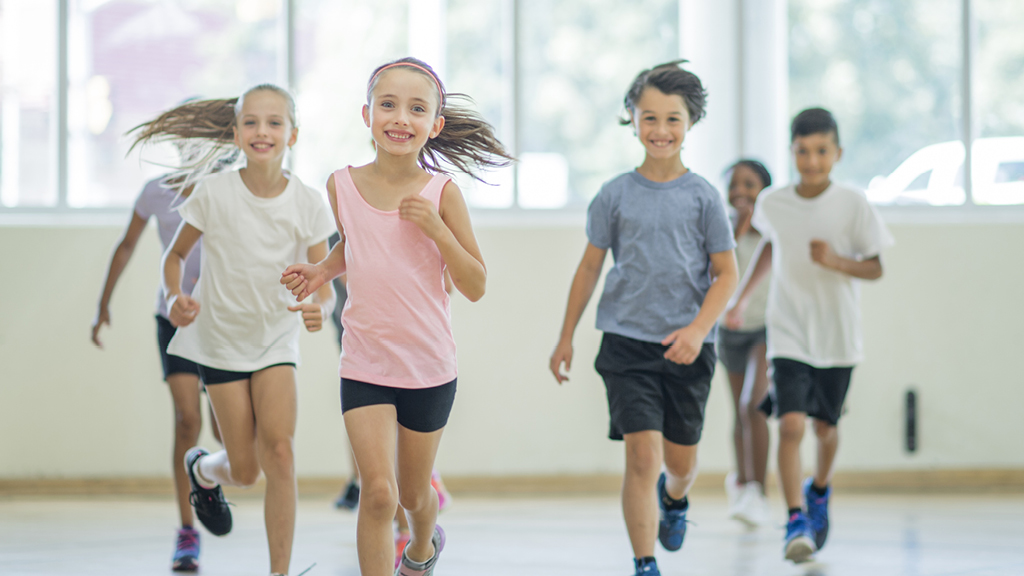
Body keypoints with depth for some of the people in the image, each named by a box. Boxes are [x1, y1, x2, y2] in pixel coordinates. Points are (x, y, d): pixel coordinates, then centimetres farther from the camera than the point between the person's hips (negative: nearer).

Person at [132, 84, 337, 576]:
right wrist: (174, 297, -20)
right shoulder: (214, 194, -13)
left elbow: (323, 283, -9)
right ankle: (202, 468, 40)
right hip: (221, 339, -1)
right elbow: (175, 254, 0)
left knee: (279, 451, -20)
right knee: (245, 471, 1)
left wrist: (319, 308, -33)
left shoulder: (307, 204, -10)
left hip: (277, 339, 1)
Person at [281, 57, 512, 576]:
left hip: (429, 367, 0)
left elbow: (476, 286, -8)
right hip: (364, 366, 0)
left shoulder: (441, 193, -9)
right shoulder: (343, 185, -4)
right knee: (377, 492, -17)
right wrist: (321, 272, -1)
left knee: (412, 493, 18)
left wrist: (436, 227, -20)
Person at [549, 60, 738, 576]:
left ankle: (674, 497, 49)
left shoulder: (703, 197, 0)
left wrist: (698, 329, -13)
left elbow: (726, 273, 1)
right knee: (642, 453, -13)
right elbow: (590, 267, 11)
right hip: (627, 343, -1)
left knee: (681, 460, 12)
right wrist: (566, 338, 13)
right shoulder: (615, 195, 2)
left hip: (687, 346, 1)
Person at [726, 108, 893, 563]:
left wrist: (838, 262, -23)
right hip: (788, 336, 0)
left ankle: (820, 491, 45)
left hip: (837, 336, 0)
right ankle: (796, 522, -18)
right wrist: (742, 299, 19)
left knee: (825, 426, 14)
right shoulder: (772, 204, -3)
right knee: (791, 424, -18)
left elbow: (876, 268, -4)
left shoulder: (853, 205, -9)